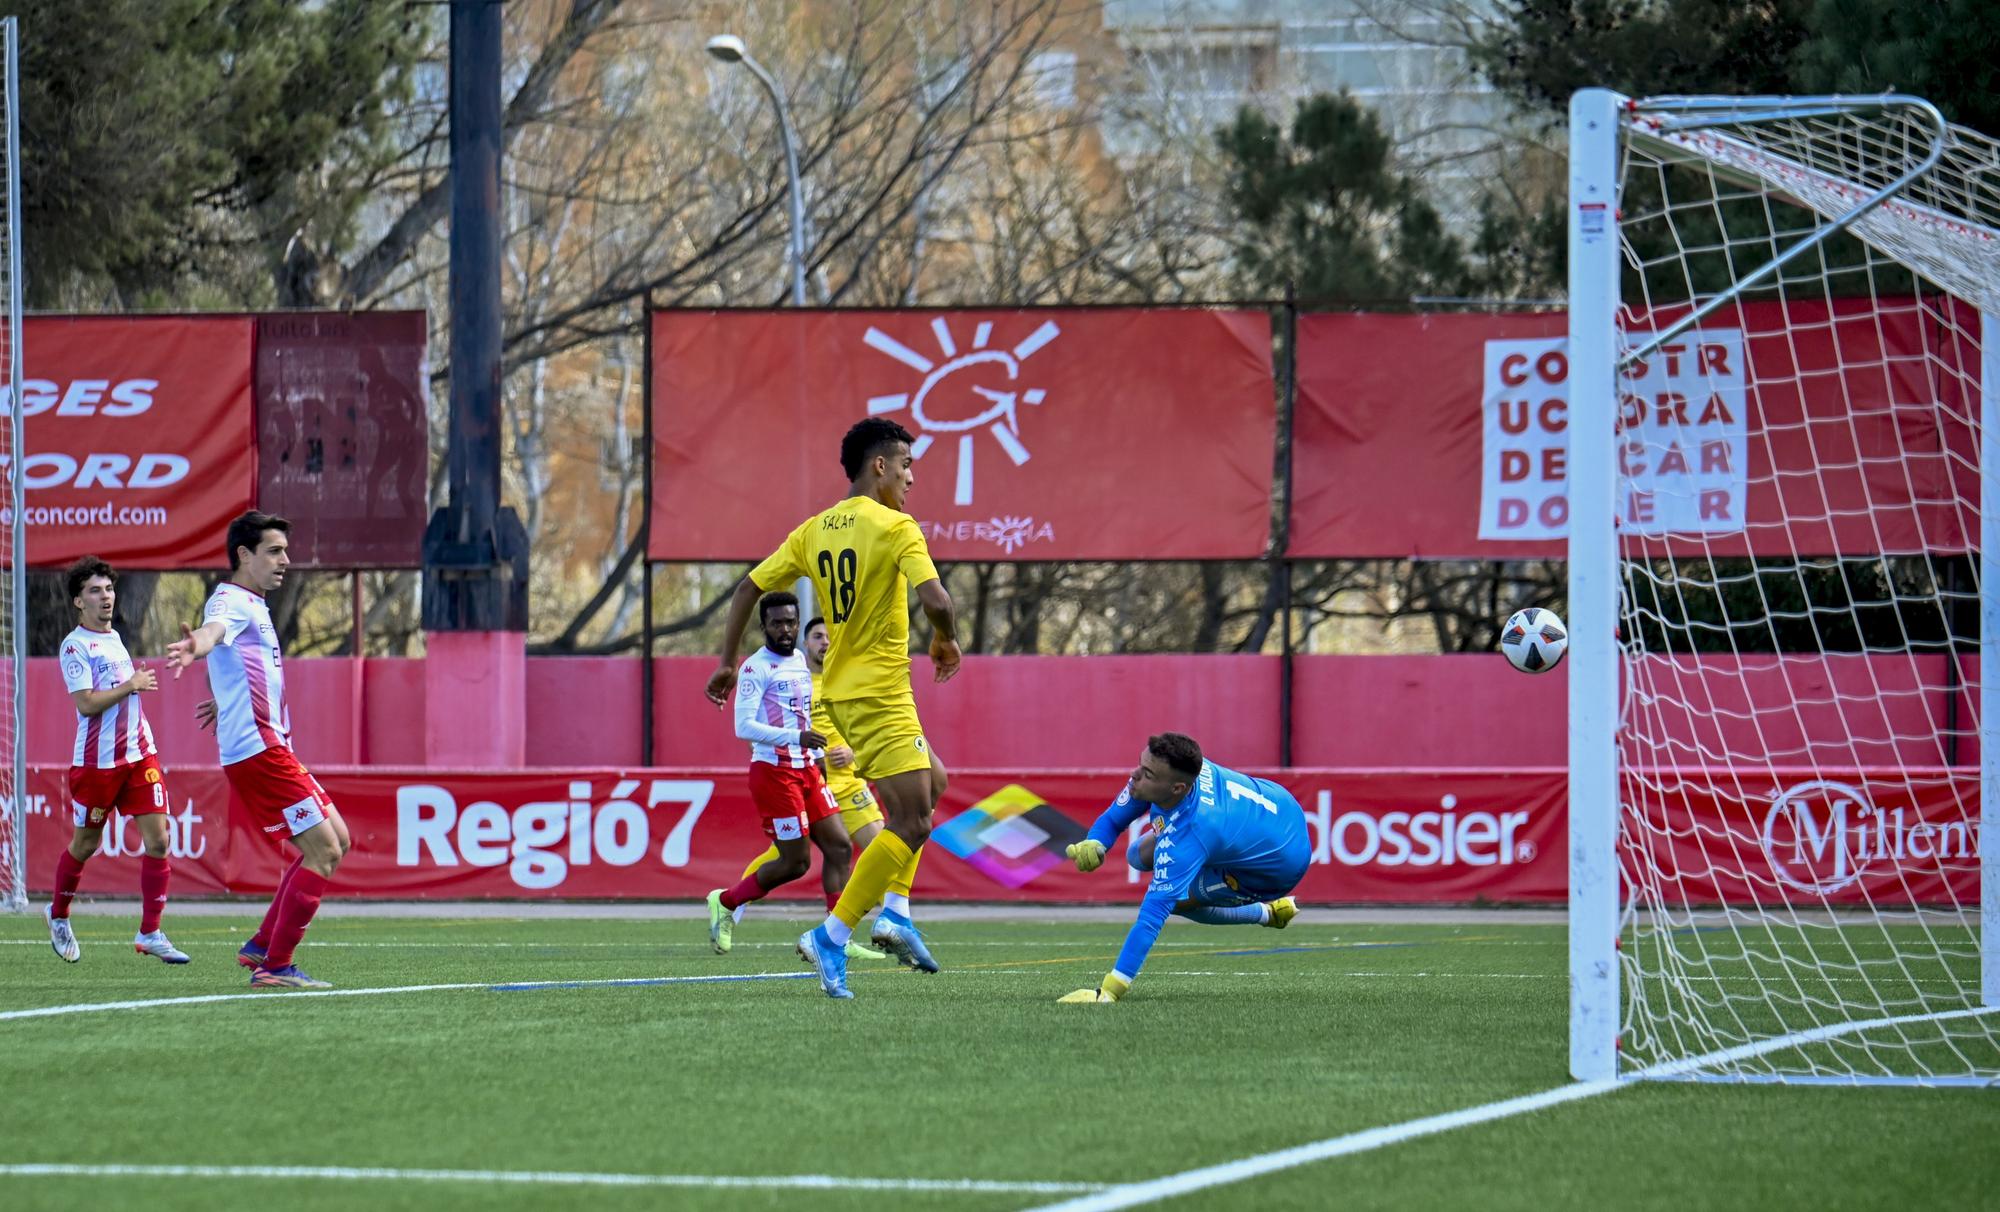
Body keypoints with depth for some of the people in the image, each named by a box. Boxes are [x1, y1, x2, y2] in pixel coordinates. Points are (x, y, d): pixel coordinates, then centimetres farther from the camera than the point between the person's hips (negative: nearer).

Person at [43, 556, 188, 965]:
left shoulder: (114, 638, 14)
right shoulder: (75, 645, -10)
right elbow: (86, 703, -20)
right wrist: (132, 685, -14)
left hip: (139, 754, 6)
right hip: (97, 760, -6)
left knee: (157, 839, -6)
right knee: (85, 844, 8)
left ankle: (150, 932, -2)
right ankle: (58, 915, 33)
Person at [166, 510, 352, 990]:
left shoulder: (251, 606, 20)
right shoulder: (231, 602, -12)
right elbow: (213, 630, -38)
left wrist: (224, 700, 59)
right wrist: (195, 646, -61)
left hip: (272, 748, 10)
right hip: (257, 749, -10)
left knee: (335, 842, 14)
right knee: (323, 851, -12)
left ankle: (262, 947, 15)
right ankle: (275, 965, -10)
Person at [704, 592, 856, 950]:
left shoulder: (800, 661, 14)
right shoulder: (756, 667, -12)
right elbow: (744, 727, -21)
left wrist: (818, 755, 26)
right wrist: (796, 737, -30)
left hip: (807, 769, 8)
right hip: (774, 771, -8)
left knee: (839, 847, -1)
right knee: (795, 861, -4)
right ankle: (725, 902, 15)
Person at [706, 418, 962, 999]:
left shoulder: (814, 531, 9)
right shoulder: (895, 528, -12)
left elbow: (748, 588, 9)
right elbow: (935, 600, -23)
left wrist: (727, 663, 16)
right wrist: (946, 641, -2)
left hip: (842, 691, 9)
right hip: (880, 696, -9)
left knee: (932, 785, 24)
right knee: (911, 826, -7)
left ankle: (894, 913, 13)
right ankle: (831, 938, -12)